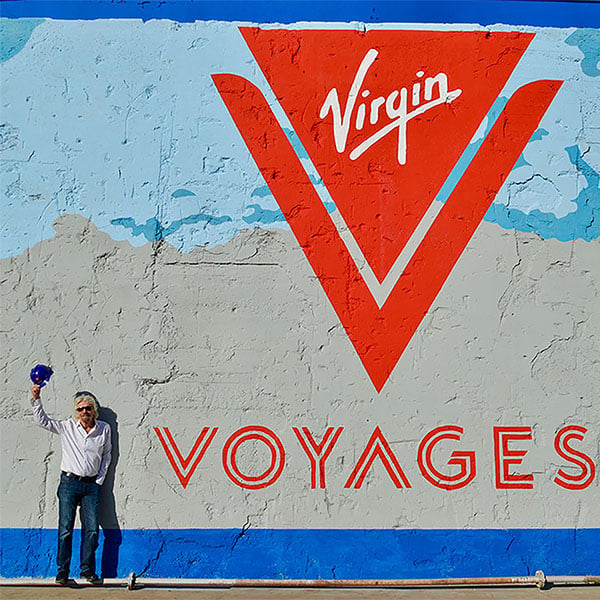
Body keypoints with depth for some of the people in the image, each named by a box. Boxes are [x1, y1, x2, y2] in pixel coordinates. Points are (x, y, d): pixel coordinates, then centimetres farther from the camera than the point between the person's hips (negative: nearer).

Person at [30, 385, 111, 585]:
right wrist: (36, 399, -12)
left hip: (92, 485, 1)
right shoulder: (67, 427, 2)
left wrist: (100, 480, 7)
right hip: (69, 483, -1)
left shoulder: (104, 429, 5)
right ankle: (62, 571, 9)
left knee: (92, 529, -1)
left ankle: (87, 569, 12)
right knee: (65, 529, -1)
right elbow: (42, 420, 2)